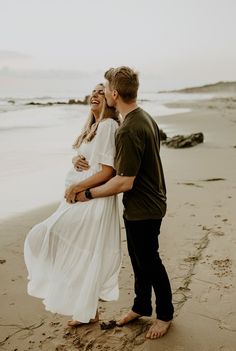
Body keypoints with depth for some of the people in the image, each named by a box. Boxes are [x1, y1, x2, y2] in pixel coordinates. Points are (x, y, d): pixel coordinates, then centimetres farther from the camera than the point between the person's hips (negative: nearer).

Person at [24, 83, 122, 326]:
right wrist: (75, 160, 0)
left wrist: (76, 188, -15)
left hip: (93, 200, -9)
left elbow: (107, 172, -19)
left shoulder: (108, 126, -14)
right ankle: (88, 311, 28)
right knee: (85, 257, 14)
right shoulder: (93, 127, 16)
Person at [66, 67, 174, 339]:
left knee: (149, 262, 8)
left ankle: (165, 314, 29)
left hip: (143, 209, -9)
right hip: (140, 206, 9)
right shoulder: (145, 117, 4)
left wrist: (89, 193, -16)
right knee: (138, 258, 21)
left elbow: (124, 182, -27)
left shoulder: (127, 131, -28)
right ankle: (141, 306, 39)